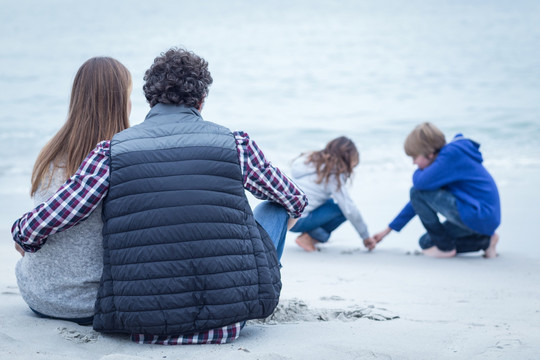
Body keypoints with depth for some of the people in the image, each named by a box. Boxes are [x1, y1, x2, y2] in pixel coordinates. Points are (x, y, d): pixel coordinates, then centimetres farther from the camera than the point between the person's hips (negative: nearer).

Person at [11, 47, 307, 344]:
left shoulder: (112, 152, -1)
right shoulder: (235, 145, 0)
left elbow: (37, 228, -1)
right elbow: (296, 202, 18)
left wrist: (21, 232, 24)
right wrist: (286, 215, 43)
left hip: (145, 326, 1)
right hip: (228, 320, -1)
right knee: (275, 207, 24)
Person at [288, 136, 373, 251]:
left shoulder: (312, 160, 13)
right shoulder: (333, 174, -11)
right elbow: (350, 210, -10)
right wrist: (366, 236, 1)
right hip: (298, 222, -8)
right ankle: (310, 237, -2)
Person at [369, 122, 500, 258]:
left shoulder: (453, 154, -17)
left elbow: (420, 182, -27)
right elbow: (418, 201, 19)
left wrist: (418, 172, 1)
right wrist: (389, 229, 22)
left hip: (480, 215, -10)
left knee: (418, 192, -14)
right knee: (426, 242, 18)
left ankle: (445, 247, -4)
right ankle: (485, 240, 12)